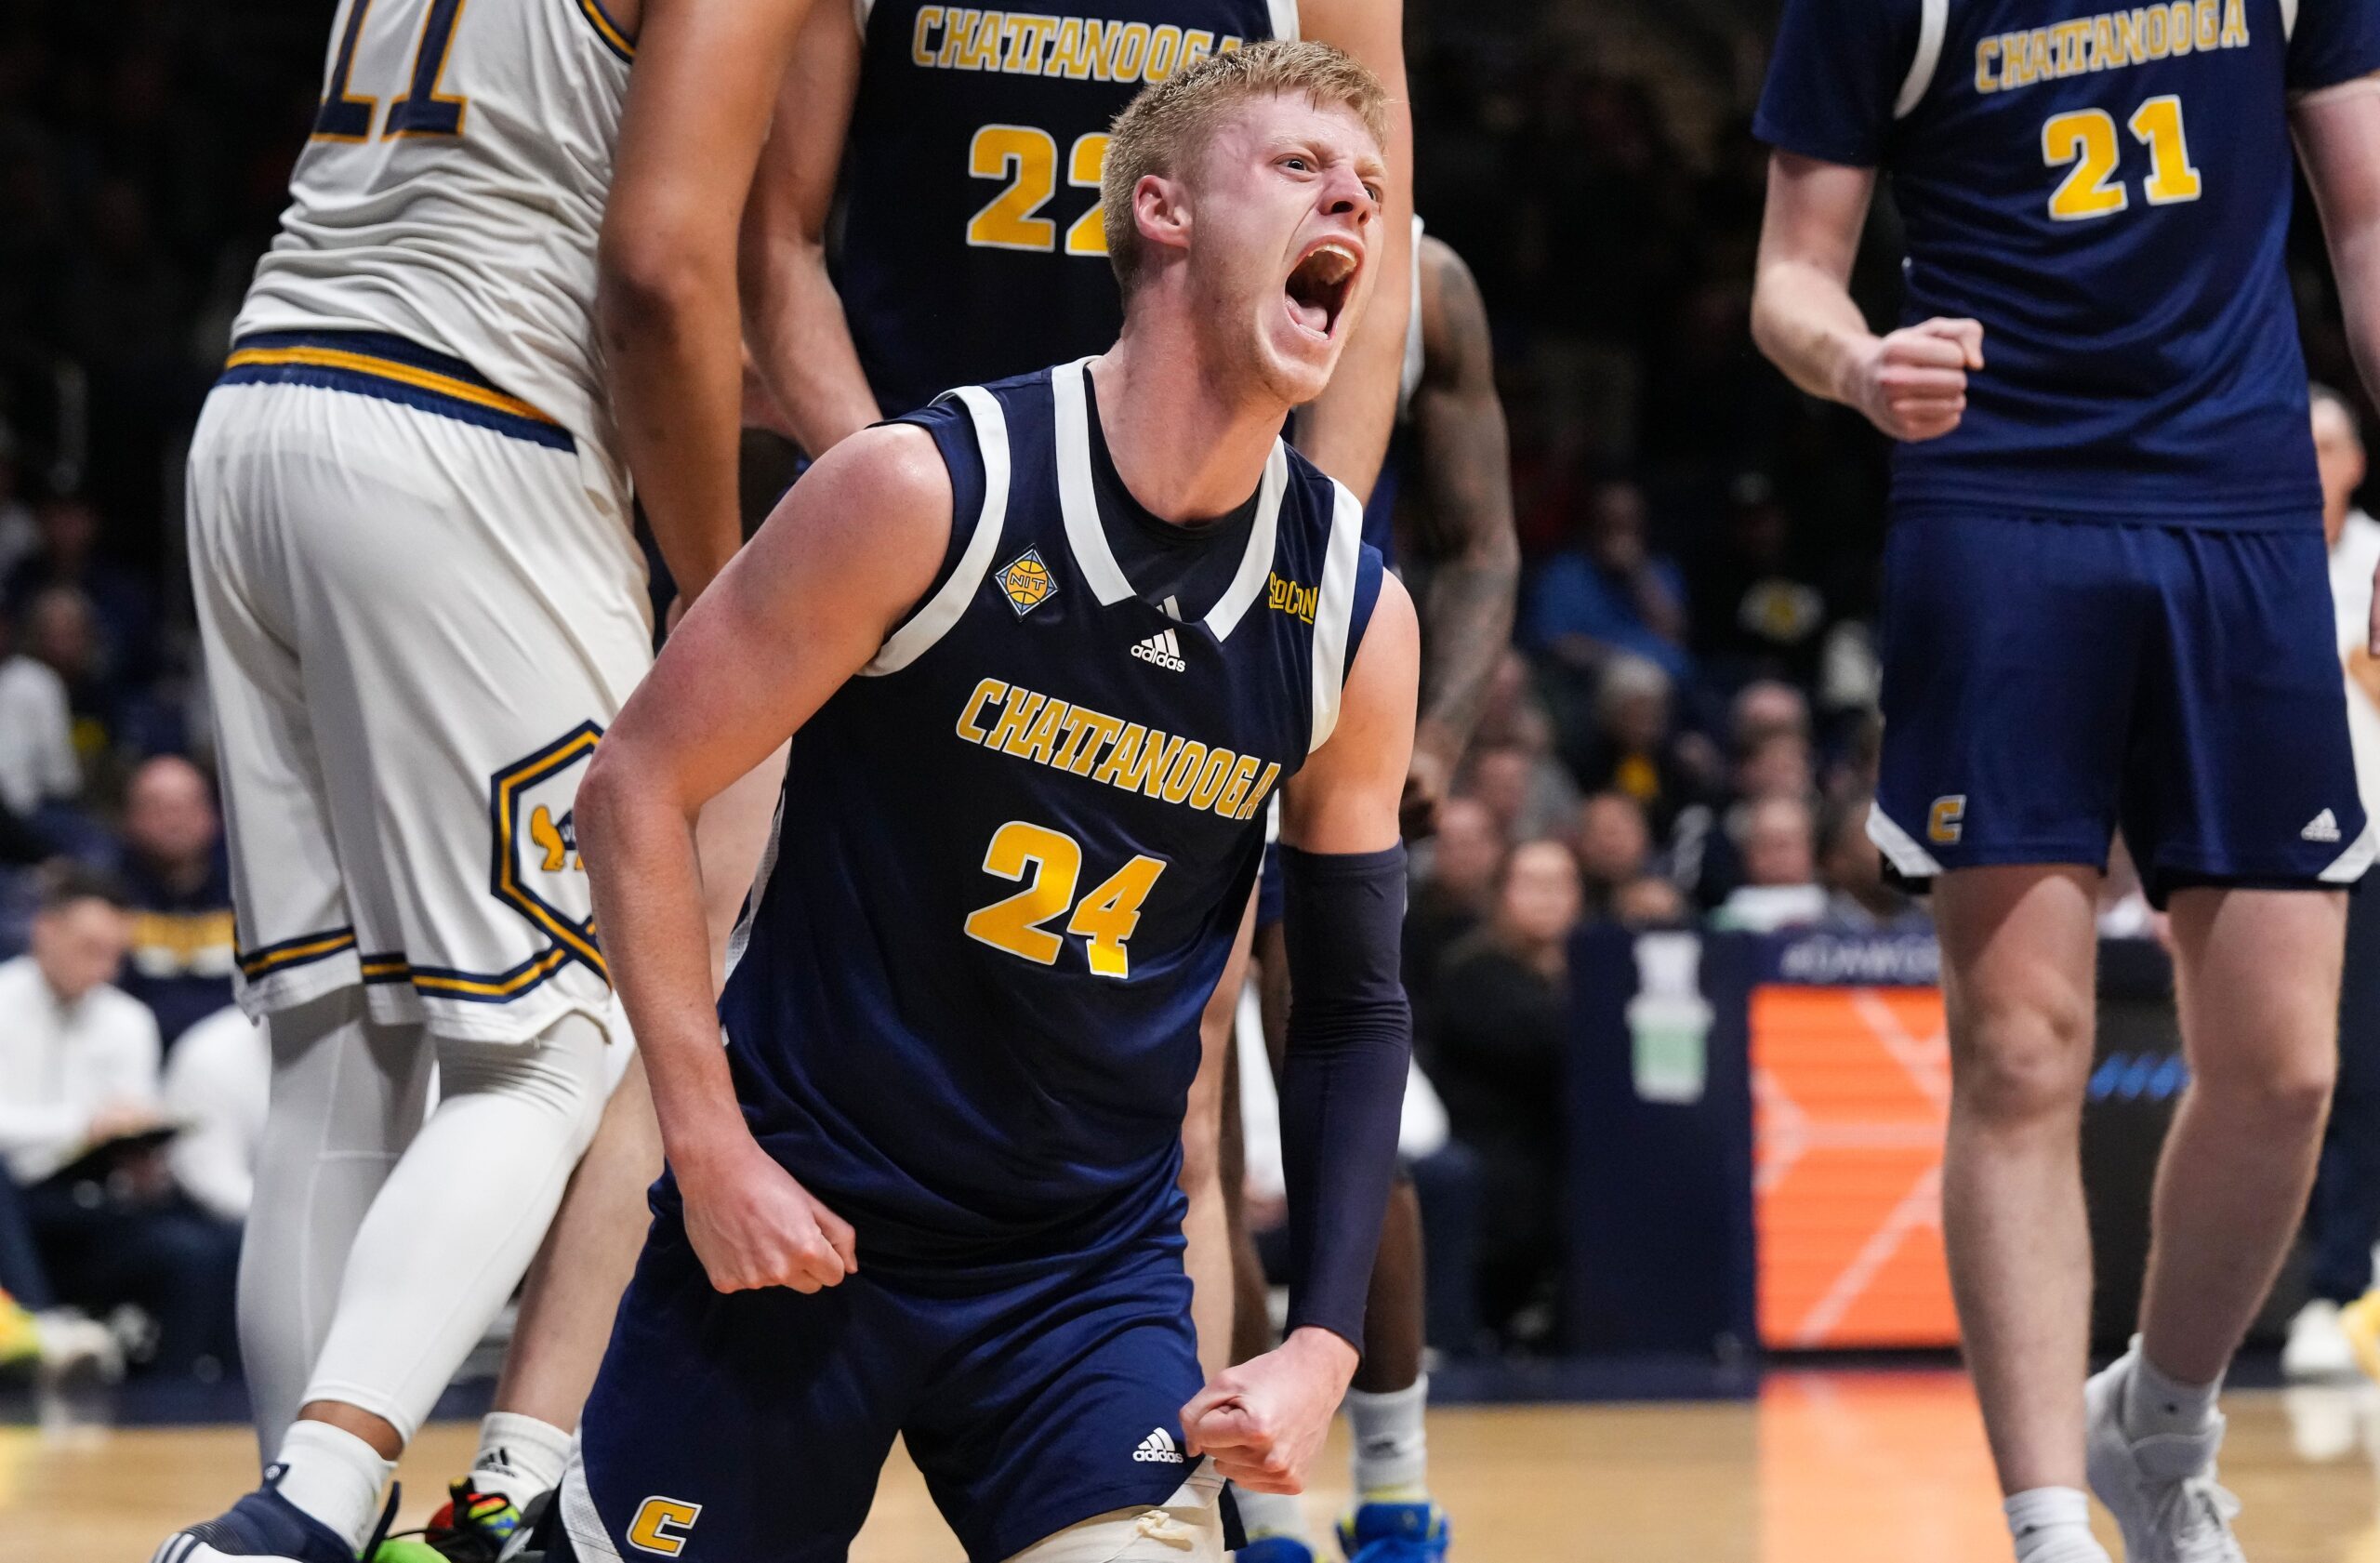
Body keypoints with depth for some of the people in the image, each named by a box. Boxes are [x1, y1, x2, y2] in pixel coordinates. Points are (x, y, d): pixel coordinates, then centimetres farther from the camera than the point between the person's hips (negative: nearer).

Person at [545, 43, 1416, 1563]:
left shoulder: (1356, 611, -2)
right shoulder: (928, 493, -14)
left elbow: (1354, 1007, 7)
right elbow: (639, 787, -8)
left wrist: (1322, 1349, -4)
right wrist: (711, 1148, -12)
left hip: (1094, 1266, 3)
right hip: (798, 1219, -3)